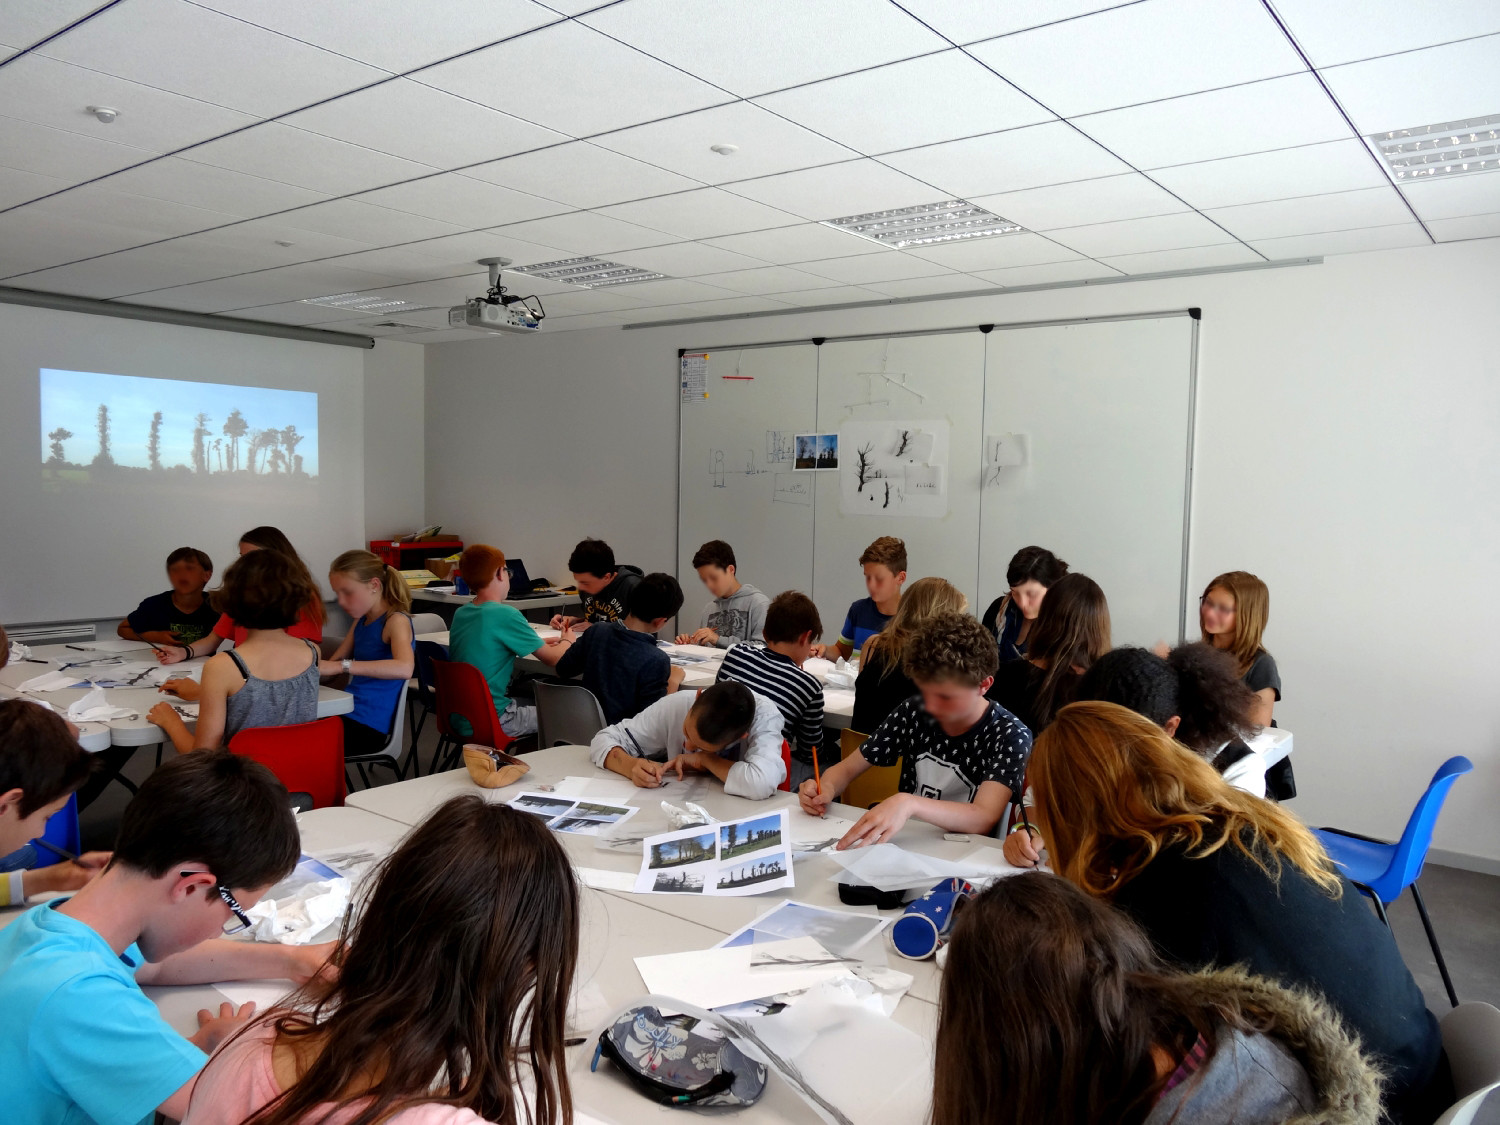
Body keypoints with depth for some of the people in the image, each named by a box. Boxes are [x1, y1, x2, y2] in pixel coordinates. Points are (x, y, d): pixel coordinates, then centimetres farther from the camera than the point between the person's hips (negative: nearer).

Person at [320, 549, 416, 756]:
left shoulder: (396, 621, -11)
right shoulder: (361, 621, 14)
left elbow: (404, 668, -31)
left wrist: (341, 666, -34)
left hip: (369, 723, -8)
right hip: (349, 712, 8)